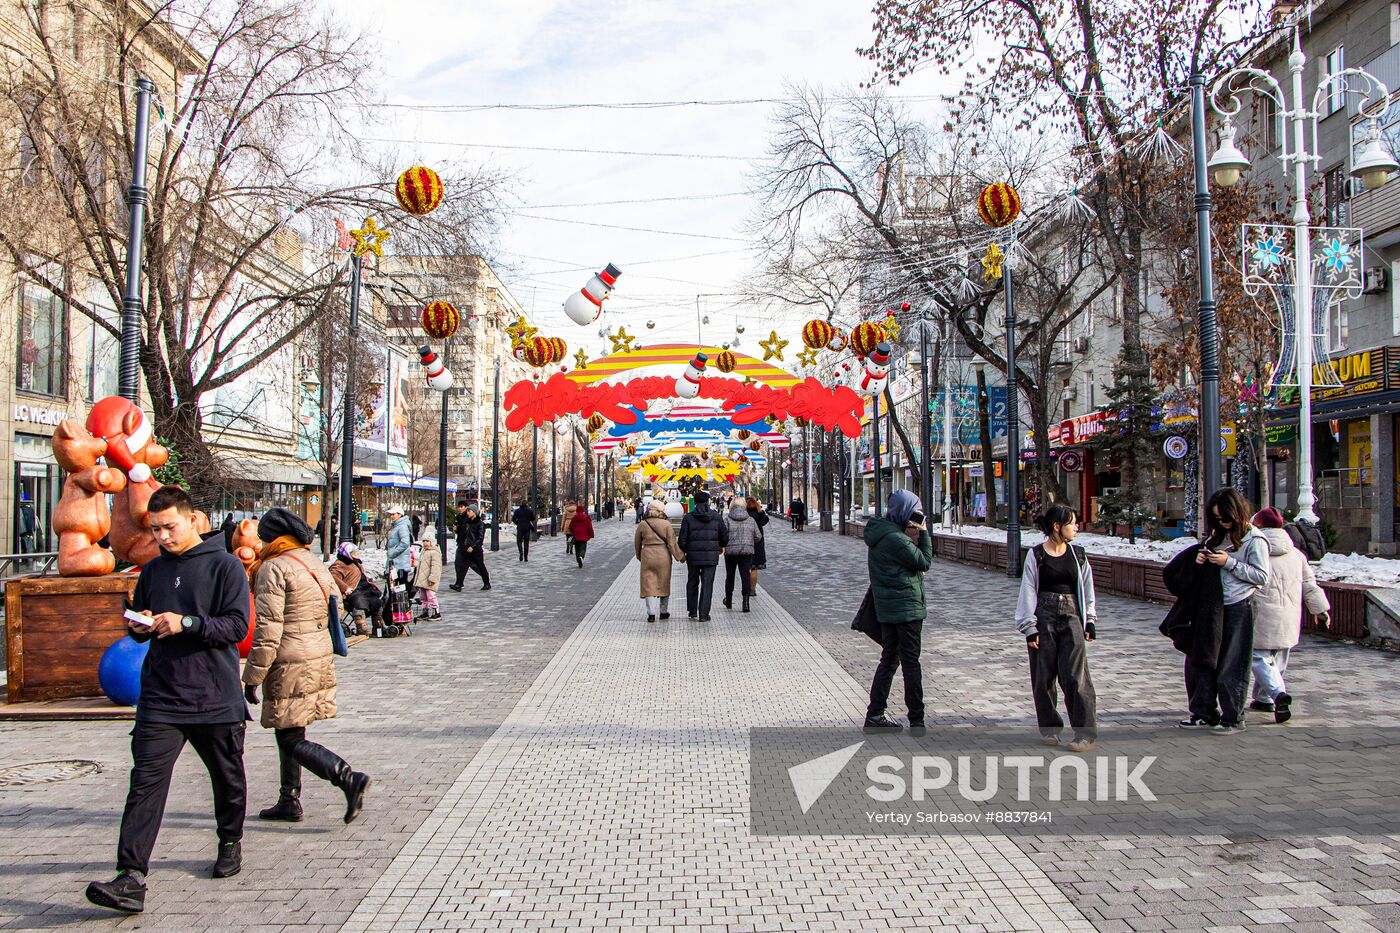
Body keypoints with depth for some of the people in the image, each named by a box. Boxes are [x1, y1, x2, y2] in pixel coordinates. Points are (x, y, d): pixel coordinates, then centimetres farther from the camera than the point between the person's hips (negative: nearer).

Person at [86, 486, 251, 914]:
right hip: (160, 698, 3)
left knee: (228, 779, 14)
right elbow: (136, 620, 22)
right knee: (146, 782, -10)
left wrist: (186, 623, -23)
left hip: (216, 698, -3)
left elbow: (238, 625, -13)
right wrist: (139, 625, -2)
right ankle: (131, 878, -13)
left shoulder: (225, 566, -5)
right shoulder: (153, 570, 11)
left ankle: (230, 842, 38)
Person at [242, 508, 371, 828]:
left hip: (290, 667, -9)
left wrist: (252, 678, -13)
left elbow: (267, 630, -17)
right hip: (321, 658, 9)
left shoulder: (274, 568, -13)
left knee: (292, 740, -3)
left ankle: (349, 779, -17)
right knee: (289, 733, 19)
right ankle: (289, 801, 25)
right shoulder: (315, 565, 12)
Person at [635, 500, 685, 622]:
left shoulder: (642, 524, 0)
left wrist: (639, 556, 24)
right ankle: (664, 612, 22)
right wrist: (680, 557, 4)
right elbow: (672, 543, -6)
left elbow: (637, 543, 9)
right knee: (664, 584, 14)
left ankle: (651, 614, -6)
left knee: (649, 585, 3)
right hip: (663, 557, 0)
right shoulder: (666, 524, -6)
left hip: (647, 557, 0)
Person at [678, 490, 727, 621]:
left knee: (692, 583, 16)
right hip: (711, 556, 0)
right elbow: (725, 536, 7)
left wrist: (682, 553, 11)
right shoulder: (716, 517, 1)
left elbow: (682, 540, -6)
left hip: (693, 556, 0)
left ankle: (692, 611, 23)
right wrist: (721, 546, 28)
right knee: (707, 584, 3)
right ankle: (703, 614, -1)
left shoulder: (688, 517, -4)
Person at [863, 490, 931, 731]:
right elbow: (924, 562, -13)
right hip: (906, 608, -10)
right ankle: (916, 722, 2)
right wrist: (923, 534, -6)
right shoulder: (895, 538, -21)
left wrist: (912, 537, -2)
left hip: (887, 609, 10)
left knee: (889, 659, 16)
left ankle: (875, 715, 19)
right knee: (911, 663, -3)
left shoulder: (880, 533, 10)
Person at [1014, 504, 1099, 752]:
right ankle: (1050, 728, 20)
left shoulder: (1078, 554, 9)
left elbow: (1087, 588, 14)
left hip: (1071, 618, 1)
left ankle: (1085, 734, -5)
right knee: (1043, 677, 4)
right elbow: (1028, 592, -1)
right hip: (1043, 617, -1)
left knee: (1075, 676, -9)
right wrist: (1029, 627, -5)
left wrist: (1090, 621, 8)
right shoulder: (1036, 555, -1)